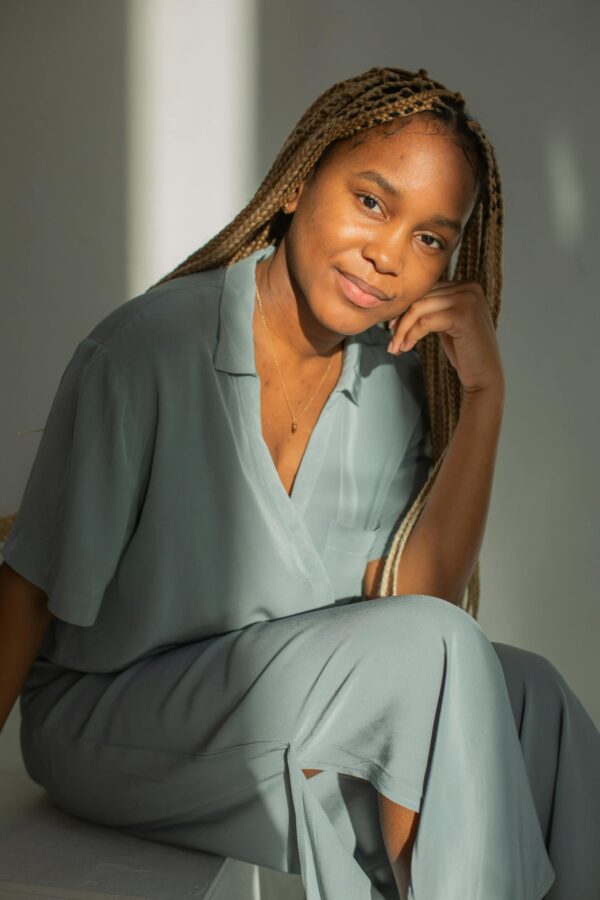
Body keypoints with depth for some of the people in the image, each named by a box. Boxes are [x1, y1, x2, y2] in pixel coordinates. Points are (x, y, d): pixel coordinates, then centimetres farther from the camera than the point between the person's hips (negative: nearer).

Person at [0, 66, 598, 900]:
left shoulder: (394, 377, 0)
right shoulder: (143, 353, -19)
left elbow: (407, 595, -9)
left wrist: (484, 396, -16)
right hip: (105, 720, -5)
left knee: (529, 693, -18)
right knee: (439, 649, -25)